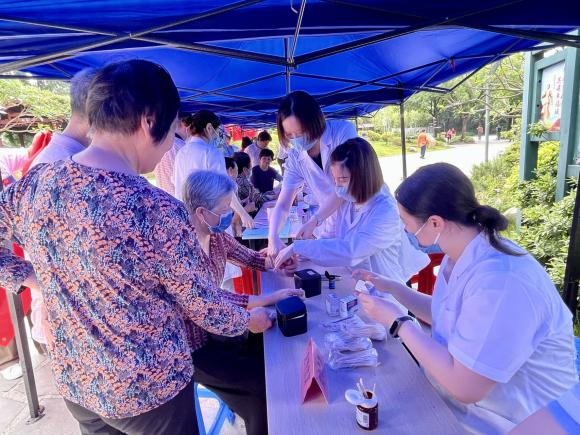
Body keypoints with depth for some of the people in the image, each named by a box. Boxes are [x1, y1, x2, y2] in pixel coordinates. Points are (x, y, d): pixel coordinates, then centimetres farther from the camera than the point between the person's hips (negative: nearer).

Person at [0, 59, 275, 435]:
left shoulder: (37, 183, -11)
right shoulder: (157, 211, -30)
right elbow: (201, 305, -16)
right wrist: (249, 320, 1)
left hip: (75, 385, 6)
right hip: (151, 392, -5)